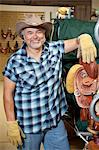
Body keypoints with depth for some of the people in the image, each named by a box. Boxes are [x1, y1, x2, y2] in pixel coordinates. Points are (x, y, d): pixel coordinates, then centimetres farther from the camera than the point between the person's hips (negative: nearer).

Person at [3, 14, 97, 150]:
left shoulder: (54, 49, -2)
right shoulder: (15, 61, -11)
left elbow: (76, 42, -4)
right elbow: (8, 93, -8)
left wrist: (84, 38, -29)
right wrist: (11, 124, -9)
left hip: (55, 120, 3)